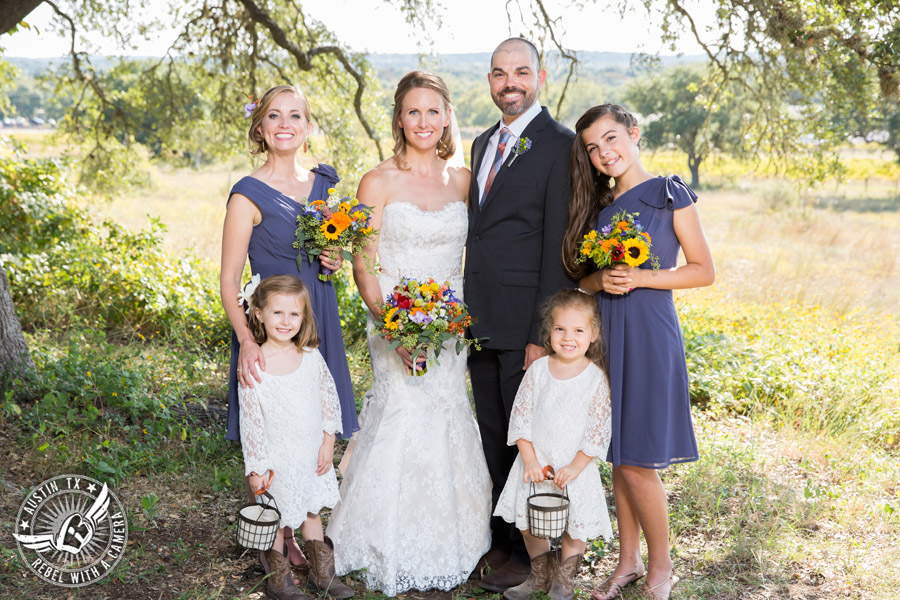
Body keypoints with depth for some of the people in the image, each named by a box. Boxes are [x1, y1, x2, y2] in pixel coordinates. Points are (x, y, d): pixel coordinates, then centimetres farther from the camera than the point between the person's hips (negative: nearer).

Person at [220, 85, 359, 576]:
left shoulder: (323, 184, 8)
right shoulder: (250, 194, -10)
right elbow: (228, 280, -13)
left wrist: (335, 261, -1)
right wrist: (245, 340, -26)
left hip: (318, 322, 6)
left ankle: (296, 533, 30)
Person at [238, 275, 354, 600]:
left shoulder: (311, 357, -5)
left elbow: (329, 398, 4)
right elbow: (250, 420, -14)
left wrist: (328, 443, 0)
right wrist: (255, 468, -11)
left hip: (313, 456, 4)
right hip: (278, 460, -4)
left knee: (312, 511, 20)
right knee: (276, 520, 11)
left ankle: (321, 573, 36)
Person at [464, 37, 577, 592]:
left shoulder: (559, 144, -9)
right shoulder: (484, 144, 15)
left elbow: (558, 245, -14)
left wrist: (543, 333, -18)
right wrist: (467, 311, 11)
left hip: (525, 323, -7)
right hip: (481, 320, 7)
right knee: (493, 437, 16)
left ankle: (528, 552, 20)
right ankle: (499, 539, 30)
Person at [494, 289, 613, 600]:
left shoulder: (596, 378, -10)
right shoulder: (538, 370, -3)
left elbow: (598, 431, -9)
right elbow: (520, 416, -2)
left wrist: (575, 466, -15)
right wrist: (529, 460, -9)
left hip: (575, 468, -2)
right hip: (535, 462, 3)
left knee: (574, 530, 3)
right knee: (529, 525, 11)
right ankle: (540, 575, 34)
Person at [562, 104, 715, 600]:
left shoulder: (669, 193, -3)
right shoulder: (598, 203, 12)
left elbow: (704, 271, -4)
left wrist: (640, 278, -15)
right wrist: (600, 280, -8)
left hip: (649, 333, -5)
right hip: (606, 332, 5)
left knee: (637, 462, -4)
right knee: (617, 457, 10)